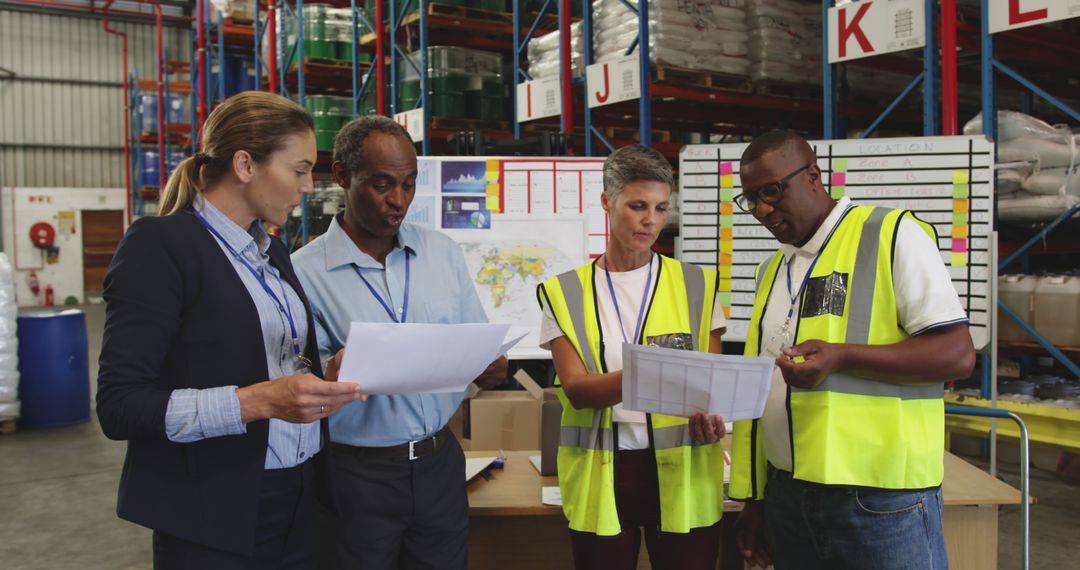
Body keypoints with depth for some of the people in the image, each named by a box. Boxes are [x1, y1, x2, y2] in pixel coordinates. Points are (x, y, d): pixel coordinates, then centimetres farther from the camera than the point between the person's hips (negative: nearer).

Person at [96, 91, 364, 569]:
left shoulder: (272, 252, 10)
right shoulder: (160, 244, -13)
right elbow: (120, 405, -17)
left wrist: (325, 377, -1)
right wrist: (258, 401, -27)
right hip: (215, 519, -7)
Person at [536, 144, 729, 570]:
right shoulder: (566, 293, 2)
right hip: (600, 479, 0)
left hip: (683, 476, 1)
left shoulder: (696, 286, 6)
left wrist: (710, 417, -18)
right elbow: (576, 390, -9)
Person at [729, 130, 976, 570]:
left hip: (881, 501, -6)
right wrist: (754, 498, 13)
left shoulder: (894, 236, -5)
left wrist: (840, 356, -23)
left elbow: (958, 354, -12)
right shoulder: (772, 270, 14)